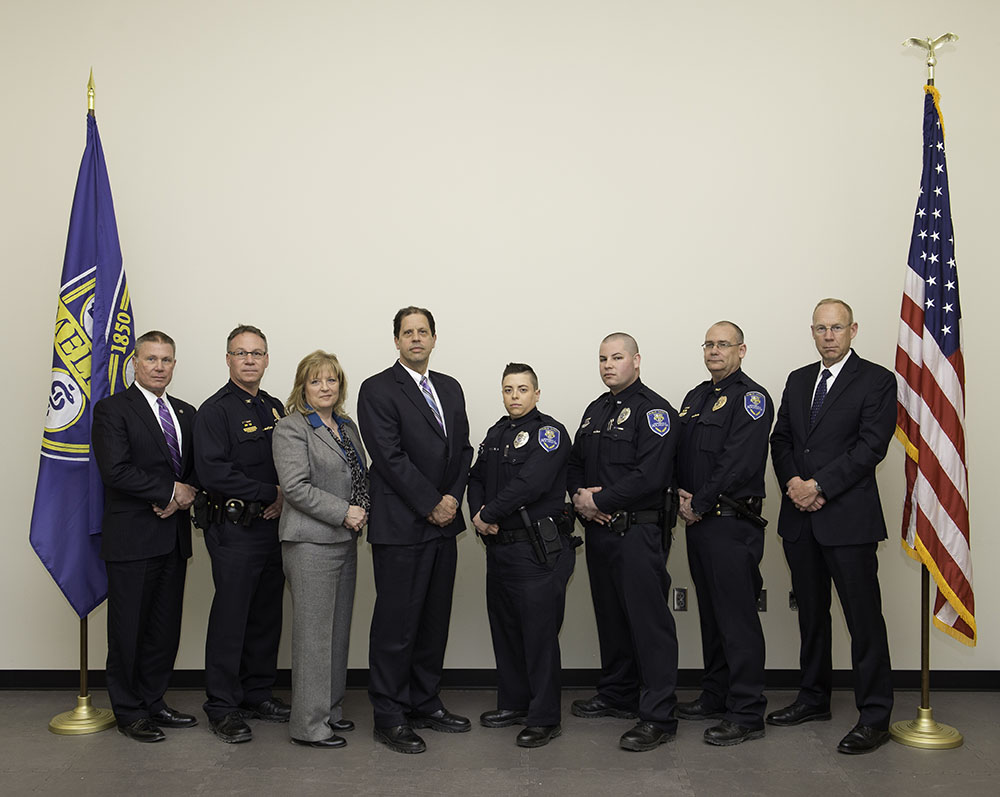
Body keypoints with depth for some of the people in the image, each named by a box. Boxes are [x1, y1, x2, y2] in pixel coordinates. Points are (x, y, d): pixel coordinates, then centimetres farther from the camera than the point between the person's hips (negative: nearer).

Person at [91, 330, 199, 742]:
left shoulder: (186, 412, 15)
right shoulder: (112, 409, -5)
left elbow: (199, 468, 13)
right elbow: (116, 471, -16)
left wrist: (187, 494, -7)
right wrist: (171, 491, -13)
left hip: (174, 536, 6)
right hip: (132, 538, -6)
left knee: (166, 627, 12)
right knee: (128, 628, 4)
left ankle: (153, 701, 25)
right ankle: (129, 711, 17)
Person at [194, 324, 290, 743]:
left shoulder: (275, 407, 14)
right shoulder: (215, 410, -8)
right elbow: (213, 472, -18)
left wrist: (284, 500, -1)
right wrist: (271, 493, -14)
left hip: (274, 527, 7)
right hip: (234, 530, -7)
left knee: (267, 614, 13)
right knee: (230, 616, -1)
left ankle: (258, 693, 26)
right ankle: (223, 707, 12)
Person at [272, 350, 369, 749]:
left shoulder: (347, 427, 15)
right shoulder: (291, 429, -9)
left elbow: (361, 477, 22)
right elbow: (296, 487, -17)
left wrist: (363, 511, 3)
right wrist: (343, 513, -16)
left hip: (345, 540, 8)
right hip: (311, 542, -8)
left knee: (339, 630, 14)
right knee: (313, 634, -3)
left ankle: (331, 709, 26)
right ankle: (308, 725, 6)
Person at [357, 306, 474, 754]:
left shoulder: (450, 389, 15)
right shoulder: (378, 390, -6)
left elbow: (463, 449, 13)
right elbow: (390, 457, -14)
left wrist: (453, 498, -2)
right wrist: (431, 505, -13)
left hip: (444, 523, 7)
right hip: (400, 527, -7)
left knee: (435, 620, 13)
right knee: (396, 624, 0)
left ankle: (425, 704, 26)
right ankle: (389, 717, 12)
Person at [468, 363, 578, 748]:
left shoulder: (550, 432, -10)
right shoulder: (496, 433, 15)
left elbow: (529, 483, -21)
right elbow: (476, 479, 16)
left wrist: (488, 515, -13)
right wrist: (480, 514, -4)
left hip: (539, 551, -8)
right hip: (500, 547, 8)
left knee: (540, 633, -1)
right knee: (505, 628, 17)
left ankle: (544, 718, 10)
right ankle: (513, 703, 32)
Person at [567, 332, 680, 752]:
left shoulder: (654, 411, -10)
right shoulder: (596, 410, 17)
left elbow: (650, 477, -20)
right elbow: (575, 461, 20)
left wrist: (599, 500, -14)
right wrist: (579, 495, -1)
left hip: (638, 532, -8)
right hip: (599, 529, 8)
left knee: (649, 621, -4)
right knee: (610, 615, 17)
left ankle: (658, 716, 3)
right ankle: (618, 694, 31)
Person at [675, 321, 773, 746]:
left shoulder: (750, 397, -8)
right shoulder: (695, 398, 18)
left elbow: (739, 463, -18)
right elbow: (678, 454, 18)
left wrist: (699, 505, -14)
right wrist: (679, 495, 0)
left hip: (733, 523, -8)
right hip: (699, 521, 8)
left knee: (738, 618, -4)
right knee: (711, 614, 16)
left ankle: (746, 714, 4)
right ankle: (715, 697, 28)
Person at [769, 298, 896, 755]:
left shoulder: (877, 381, -3)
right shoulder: (798, 380, 15)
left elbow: (871, 446, -12)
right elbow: (780, 439, 12)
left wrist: (819, 486, -15)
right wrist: (792, 482, -6)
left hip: (848, 517, -6)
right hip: (799, 517, 6)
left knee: (864, 618, -1)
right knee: (811, 613, 15)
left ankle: (875, 717, 9)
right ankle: (814, 698, 28)